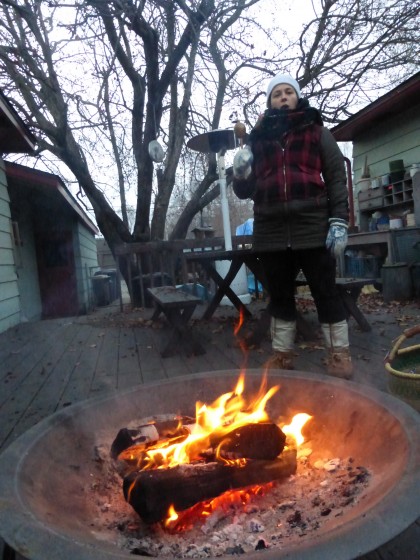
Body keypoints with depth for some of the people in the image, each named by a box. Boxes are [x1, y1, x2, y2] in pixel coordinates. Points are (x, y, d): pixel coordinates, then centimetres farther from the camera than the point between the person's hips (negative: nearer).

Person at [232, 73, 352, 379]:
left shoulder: (316, 131, 10)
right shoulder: (258, 138, 15)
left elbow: (336, 176, 2)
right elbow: (245, 190, 16)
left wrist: (339, 221, -9)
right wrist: (241, 173, -7)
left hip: (312, 229, -2)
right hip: (271, 232, 3)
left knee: (326, 293, 1)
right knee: (279, 296, 11)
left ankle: (339, 354, 15)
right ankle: (282, 354, 25)